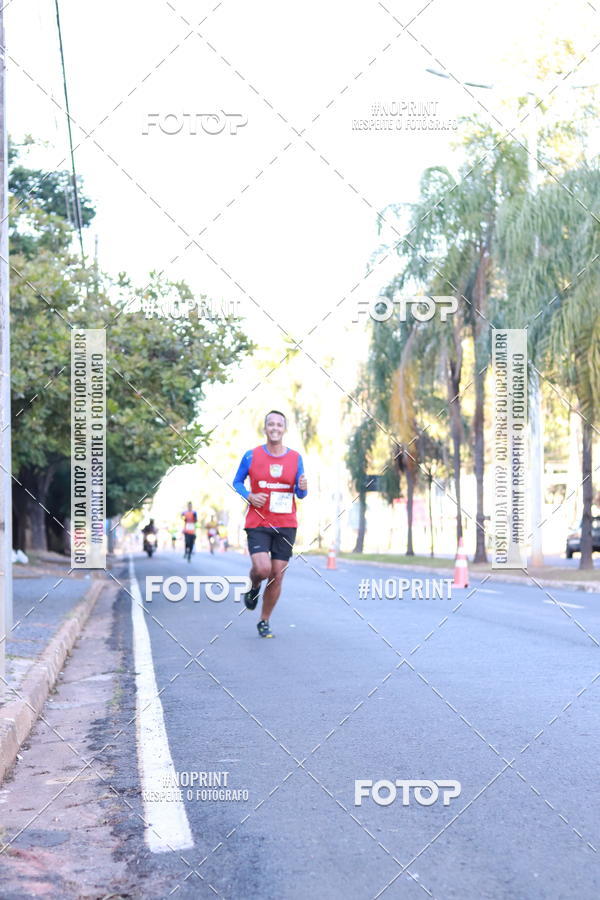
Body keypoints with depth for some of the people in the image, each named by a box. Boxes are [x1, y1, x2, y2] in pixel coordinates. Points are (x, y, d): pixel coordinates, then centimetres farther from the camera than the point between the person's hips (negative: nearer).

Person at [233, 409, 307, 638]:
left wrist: (302, 488, -13)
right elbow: (237, 482, 11)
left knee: (277, 577, 2)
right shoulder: (251, 456, 0)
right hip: (257, 524, -2)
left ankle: (264, 621, 20)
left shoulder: (295, 458, 5)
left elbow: (300, 494, 11)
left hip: (286, 525, 2)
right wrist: (249, 496, -9)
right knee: (262, 569, -21)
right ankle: (253, 586, 16)